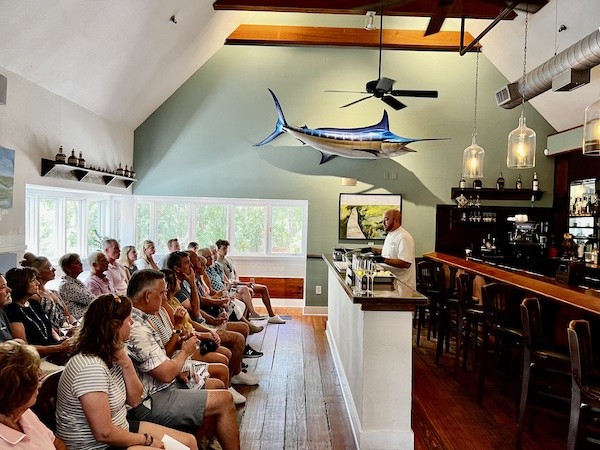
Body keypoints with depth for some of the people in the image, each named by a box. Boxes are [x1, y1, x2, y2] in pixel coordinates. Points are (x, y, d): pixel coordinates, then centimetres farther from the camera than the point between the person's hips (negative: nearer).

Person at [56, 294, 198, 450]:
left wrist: (126, 363, -12)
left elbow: (135, 400, 4)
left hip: (117, 430, 9)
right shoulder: (91, 367, -27)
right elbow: (104, 433, -27)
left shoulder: (111, 356, 1)